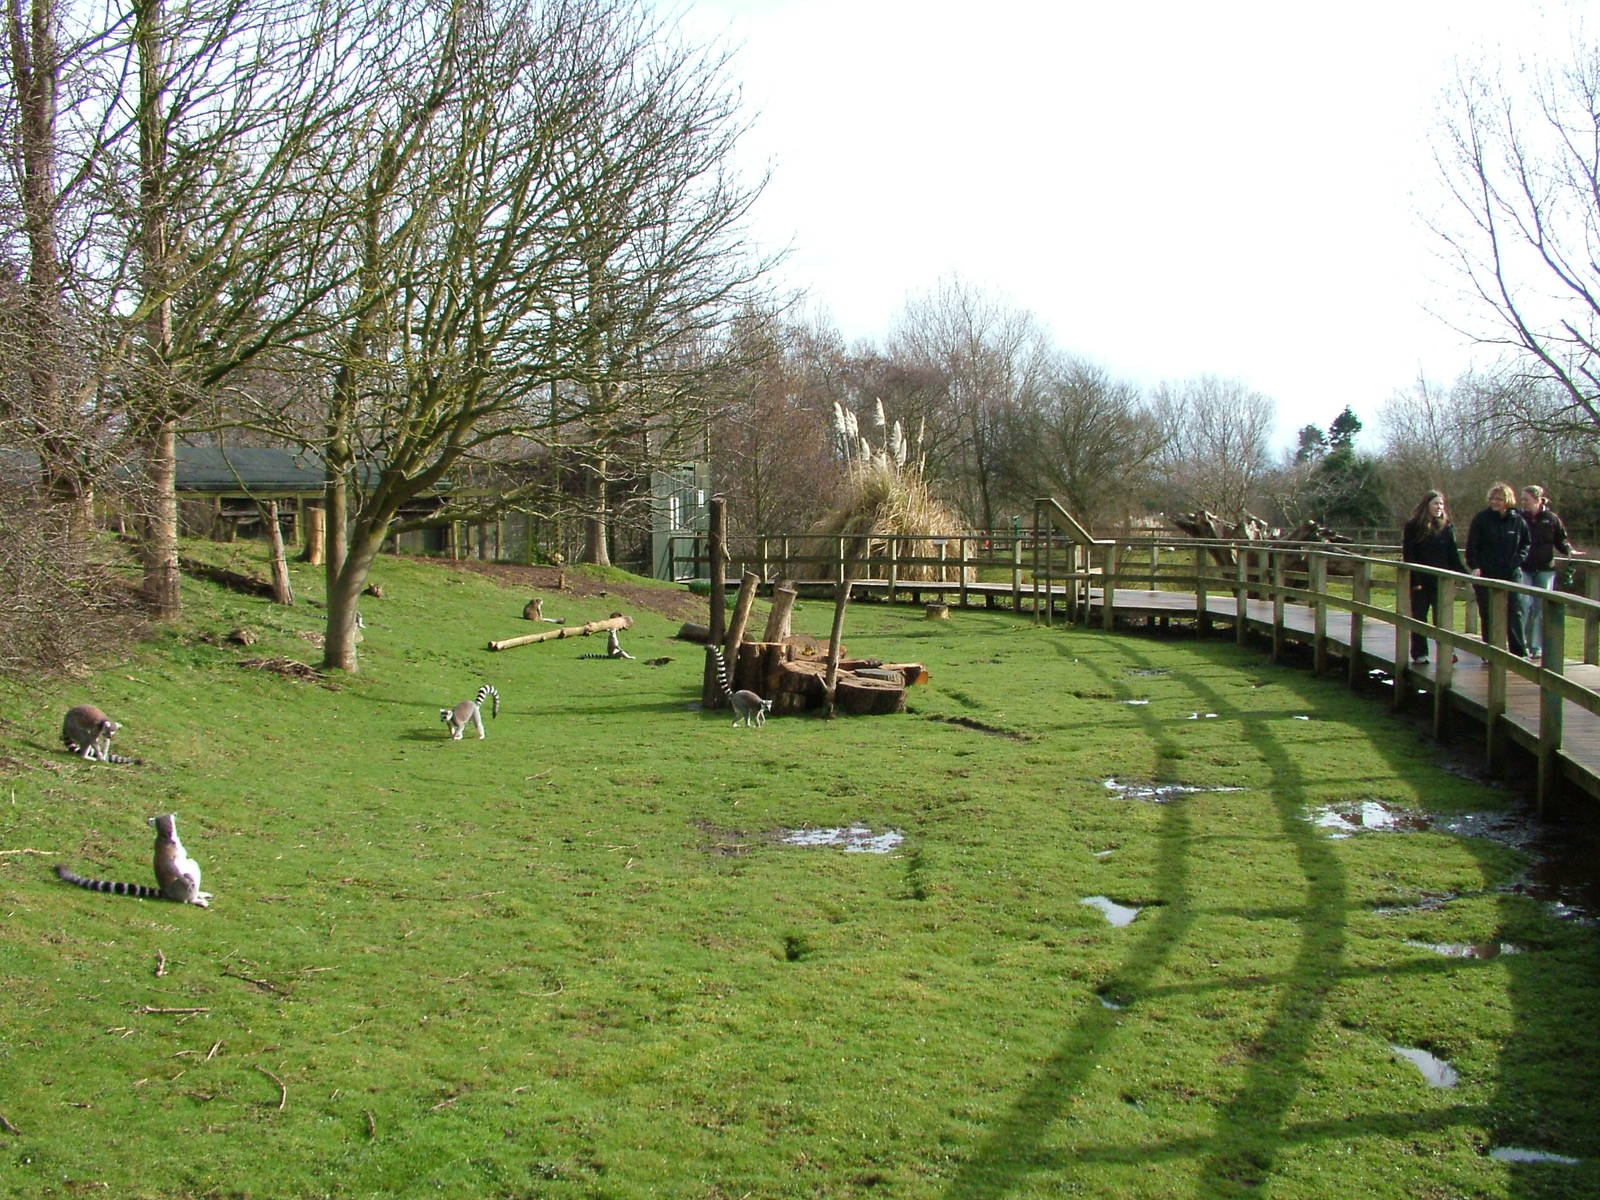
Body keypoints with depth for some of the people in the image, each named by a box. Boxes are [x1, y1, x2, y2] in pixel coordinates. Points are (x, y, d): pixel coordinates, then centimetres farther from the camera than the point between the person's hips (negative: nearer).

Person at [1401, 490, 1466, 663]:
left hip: (1441, 582, 1)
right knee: (1418, 618, 5)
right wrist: (1415, 580, -11)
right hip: (1420, 582, -1)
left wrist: (1465, 574, -1)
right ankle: (1419, 654, 12)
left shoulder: (1447, 528, 7)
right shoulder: (1413, 526, 0)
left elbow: (1453, 557, 10)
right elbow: (1408, 555, -4)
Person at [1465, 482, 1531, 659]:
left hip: (1511, 574, 1)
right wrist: (1474, 566, -14)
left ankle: (1519, 652, 0)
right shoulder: (1481, 519, -2)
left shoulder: (1518, 521, 3)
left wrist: (1518, 560, -2)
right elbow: (1472, 546, -2)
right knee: (1488, 614, 3)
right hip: (1486, 574, -1)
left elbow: (1526, 544, 15)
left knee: (1515, 611, -3)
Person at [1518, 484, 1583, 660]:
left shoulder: (1551, 519, 2)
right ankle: (1519, 644, -2)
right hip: (1524, 569, -1)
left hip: (1545, 570, 1)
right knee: (1525, 604, -11)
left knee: (1541, 608, 3)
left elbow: (1561, 539, 9)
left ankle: (1537, 647, 11)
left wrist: (1569, 550, -9)